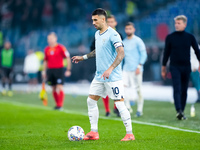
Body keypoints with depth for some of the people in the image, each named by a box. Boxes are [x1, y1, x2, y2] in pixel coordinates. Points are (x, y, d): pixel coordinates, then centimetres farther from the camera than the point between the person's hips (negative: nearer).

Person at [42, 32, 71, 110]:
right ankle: (57, 104, 17)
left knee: (60, 88, -12)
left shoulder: (61, 48, -5)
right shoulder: (47, 49, 10)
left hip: (59, 69, -5)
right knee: (54, 89, 7)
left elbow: (68, 58, -3)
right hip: (50, 70, 5)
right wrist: (44, 71, 14)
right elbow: (45, 61, 20)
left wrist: (68, 70, -7)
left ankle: (60, 105, -12)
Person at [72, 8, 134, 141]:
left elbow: (121, 53, -23)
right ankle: (94, 132, 15)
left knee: (119, 103, -7)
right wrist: (83, 57, 26)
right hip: (99, 76, 9)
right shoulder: (97, 34, 12)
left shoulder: (113, 34, -15)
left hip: (113, 77, -9)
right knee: (91, 100, 8)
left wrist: (110, 69, -31)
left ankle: (130, 134, 1)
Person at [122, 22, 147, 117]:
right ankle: (128, 107, -4)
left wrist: (139, 66, -15)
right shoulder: (123, 42, 14)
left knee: (138, 89, -2)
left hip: (136, 69, -5)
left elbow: (144, 54, -6)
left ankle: (140, 110, 7)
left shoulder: (138, 41, -3)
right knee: (123, 86, -11)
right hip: (126, 69, 5)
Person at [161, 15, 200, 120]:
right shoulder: (170, 37, 3)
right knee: (177, 89, -15)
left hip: (186, 67, 2)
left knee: (184, 91, 6)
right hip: (174, 67, -2)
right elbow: (166, 53, 8)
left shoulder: (190, 37, 5)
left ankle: (182, 112, 14)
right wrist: (163, 68, 9)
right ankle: (179, 111, -26)